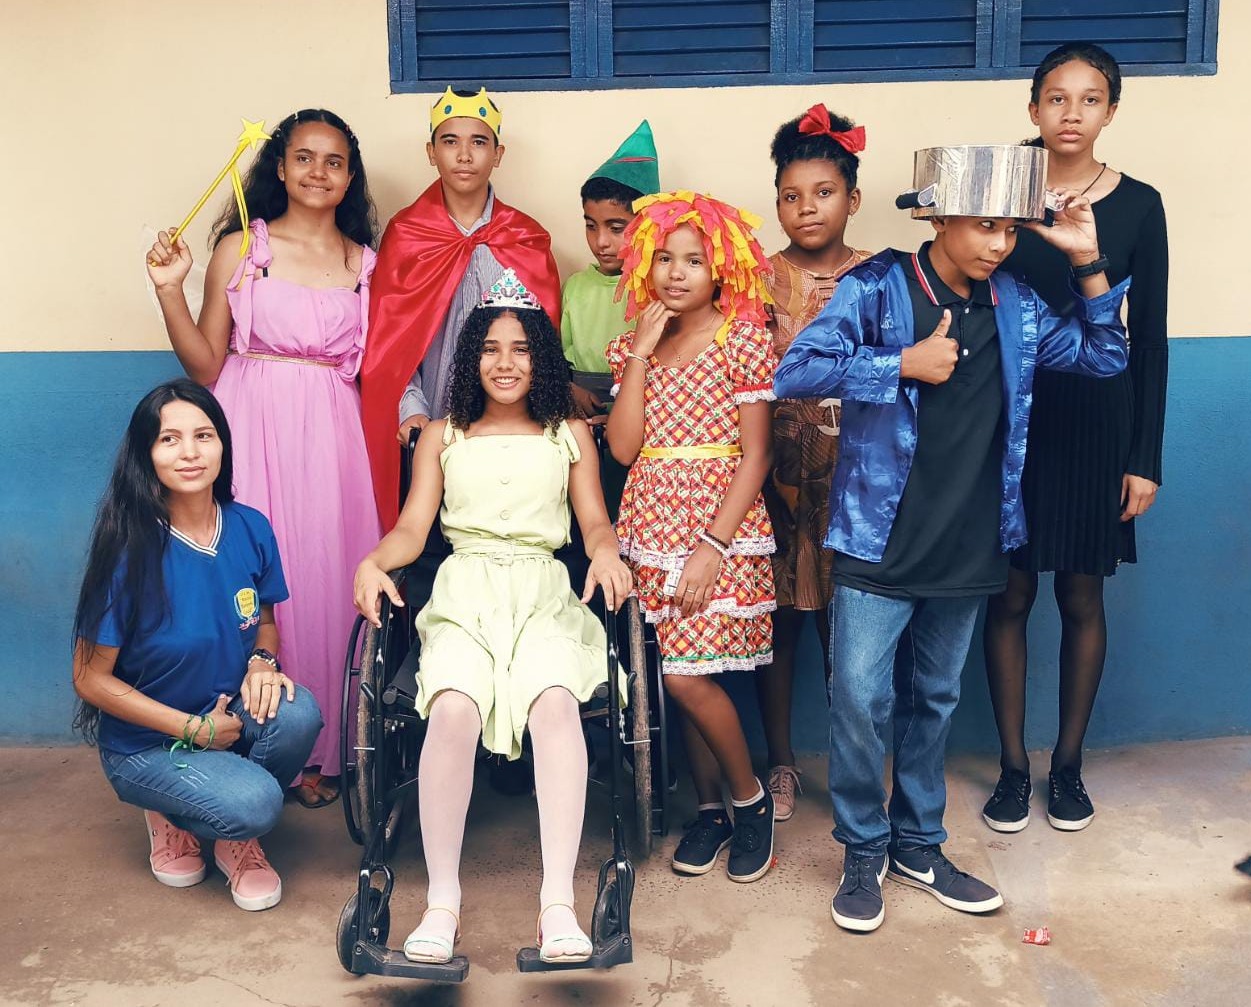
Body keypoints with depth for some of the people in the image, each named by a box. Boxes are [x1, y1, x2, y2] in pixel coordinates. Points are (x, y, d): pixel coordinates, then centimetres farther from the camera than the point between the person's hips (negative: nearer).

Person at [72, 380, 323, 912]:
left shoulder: (250, 528, -8)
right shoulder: (130, 550, -21)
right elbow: (91, 679, -14)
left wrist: (262, 660, -13)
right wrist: (193, 728, -16)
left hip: (227, 714, 4)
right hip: (145, 743, -4)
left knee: (297, 712, -28)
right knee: (254, 802, -29)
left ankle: (235, 834, 2)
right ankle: (171, 815, 9)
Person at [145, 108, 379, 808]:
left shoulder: (367, 262, 11)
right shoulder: (240, 248, 4)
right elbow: (206, 367, 2)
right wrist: (171, 290, -7)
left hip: (333, 437, 2)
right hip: (254, 432, -1)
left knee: (327, 580, 1)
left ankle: (319, 751, 14)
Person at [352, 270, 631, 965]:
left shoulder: (571, 434, 21)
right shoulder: (443, 436, 21)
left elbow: (595, 520, 11)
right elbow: (412, 529, 12)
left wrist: (607, 552, -13)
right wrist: (373, 563, -10)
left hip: (545, 593, 0)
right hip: (463, 594, 0)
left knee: (556, 701, -34)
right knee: (454, 708, -33)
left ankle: (559, 903, -33)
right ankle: (443, 900, -23)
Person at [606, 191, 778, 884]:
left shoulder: (744, 341, -4)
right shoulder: (634, 345, 9)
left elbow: (755, 456, -7)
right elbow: (623, 448, -2)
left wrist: (713, 546, -14)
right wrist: (642, 352, -6)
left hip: (720, 528, -4)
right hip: (653, 530, 5)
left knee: (687, 675, -10)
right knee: (684, 676, 9)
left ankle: (750, 798, 14)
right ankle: (709, 807, 26)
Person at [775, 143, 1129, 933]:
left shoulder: (1015, 304, 6)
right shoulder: (877, 288, -9)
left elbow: (1104, 357, 13)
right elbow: (795, 373, -17)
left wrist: (1087, 262, 1)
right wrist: (905, 363, -22)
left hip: (969, 549, 5)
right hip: (880, 542, -4)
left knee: (934, 700, 16)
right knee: (860, 698, -4)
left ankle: (919, 844, 32)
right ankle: (864, 851, 18)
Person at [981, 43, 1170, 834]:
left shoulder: (1138, 206, 0)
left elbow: (1150, 338, 1)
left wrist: (1146, 457, -2)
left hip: (1097, 418, 0)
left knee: (1082, 598, 9)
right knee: (1010, 596, 5)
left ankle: (1069, 763, 25)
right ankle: (1013, 766, 19)